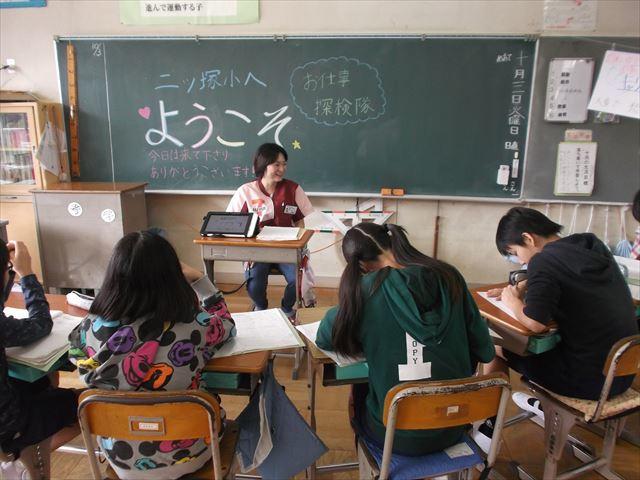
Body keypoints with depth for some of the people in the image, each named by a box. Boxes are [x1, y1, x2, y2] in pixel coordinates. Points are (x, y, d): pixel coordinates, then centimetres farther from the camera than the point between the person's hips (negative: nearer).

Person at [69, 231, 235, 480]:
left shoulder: (91, 329, -22)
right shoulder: (194, 327, -27)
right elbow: (226, 324, -2)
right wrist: (197, 279, 2)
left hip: (121, 458, 2)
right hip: (185, 456, -1)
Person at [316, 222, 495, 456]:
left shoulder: (367, 289, -17)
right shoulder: (448, 276, -8)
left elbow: (324, 338, -4)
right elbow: (484, 349, -1)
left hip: (397, 436, -3)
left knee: (359, 392, 28)